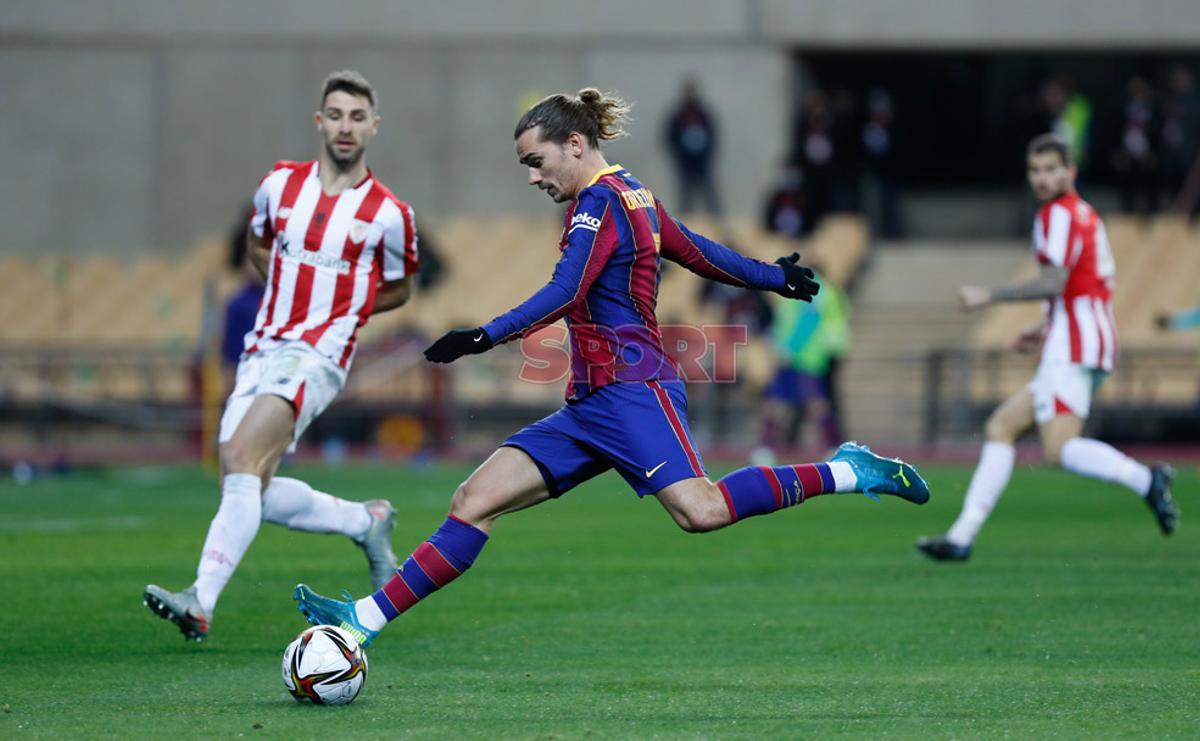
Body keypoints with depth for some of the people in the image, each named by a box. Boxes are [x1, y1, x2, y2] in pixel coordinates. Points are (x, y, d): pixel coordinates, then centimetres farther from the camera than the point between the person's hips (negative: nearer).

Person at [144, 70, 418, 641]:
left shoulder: (389, 215, -1)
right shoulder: (281, 183, 9)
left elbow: (398, 289, 16)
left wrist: (342, 308, 2)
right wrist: (304, 291, 11)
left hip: (316, 356, -6)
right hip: (262, 351, 6)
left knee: (241, 458, -26)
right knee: (252, 493, 0)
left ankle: (200, 602, -34)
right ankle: (366, 522, 25)